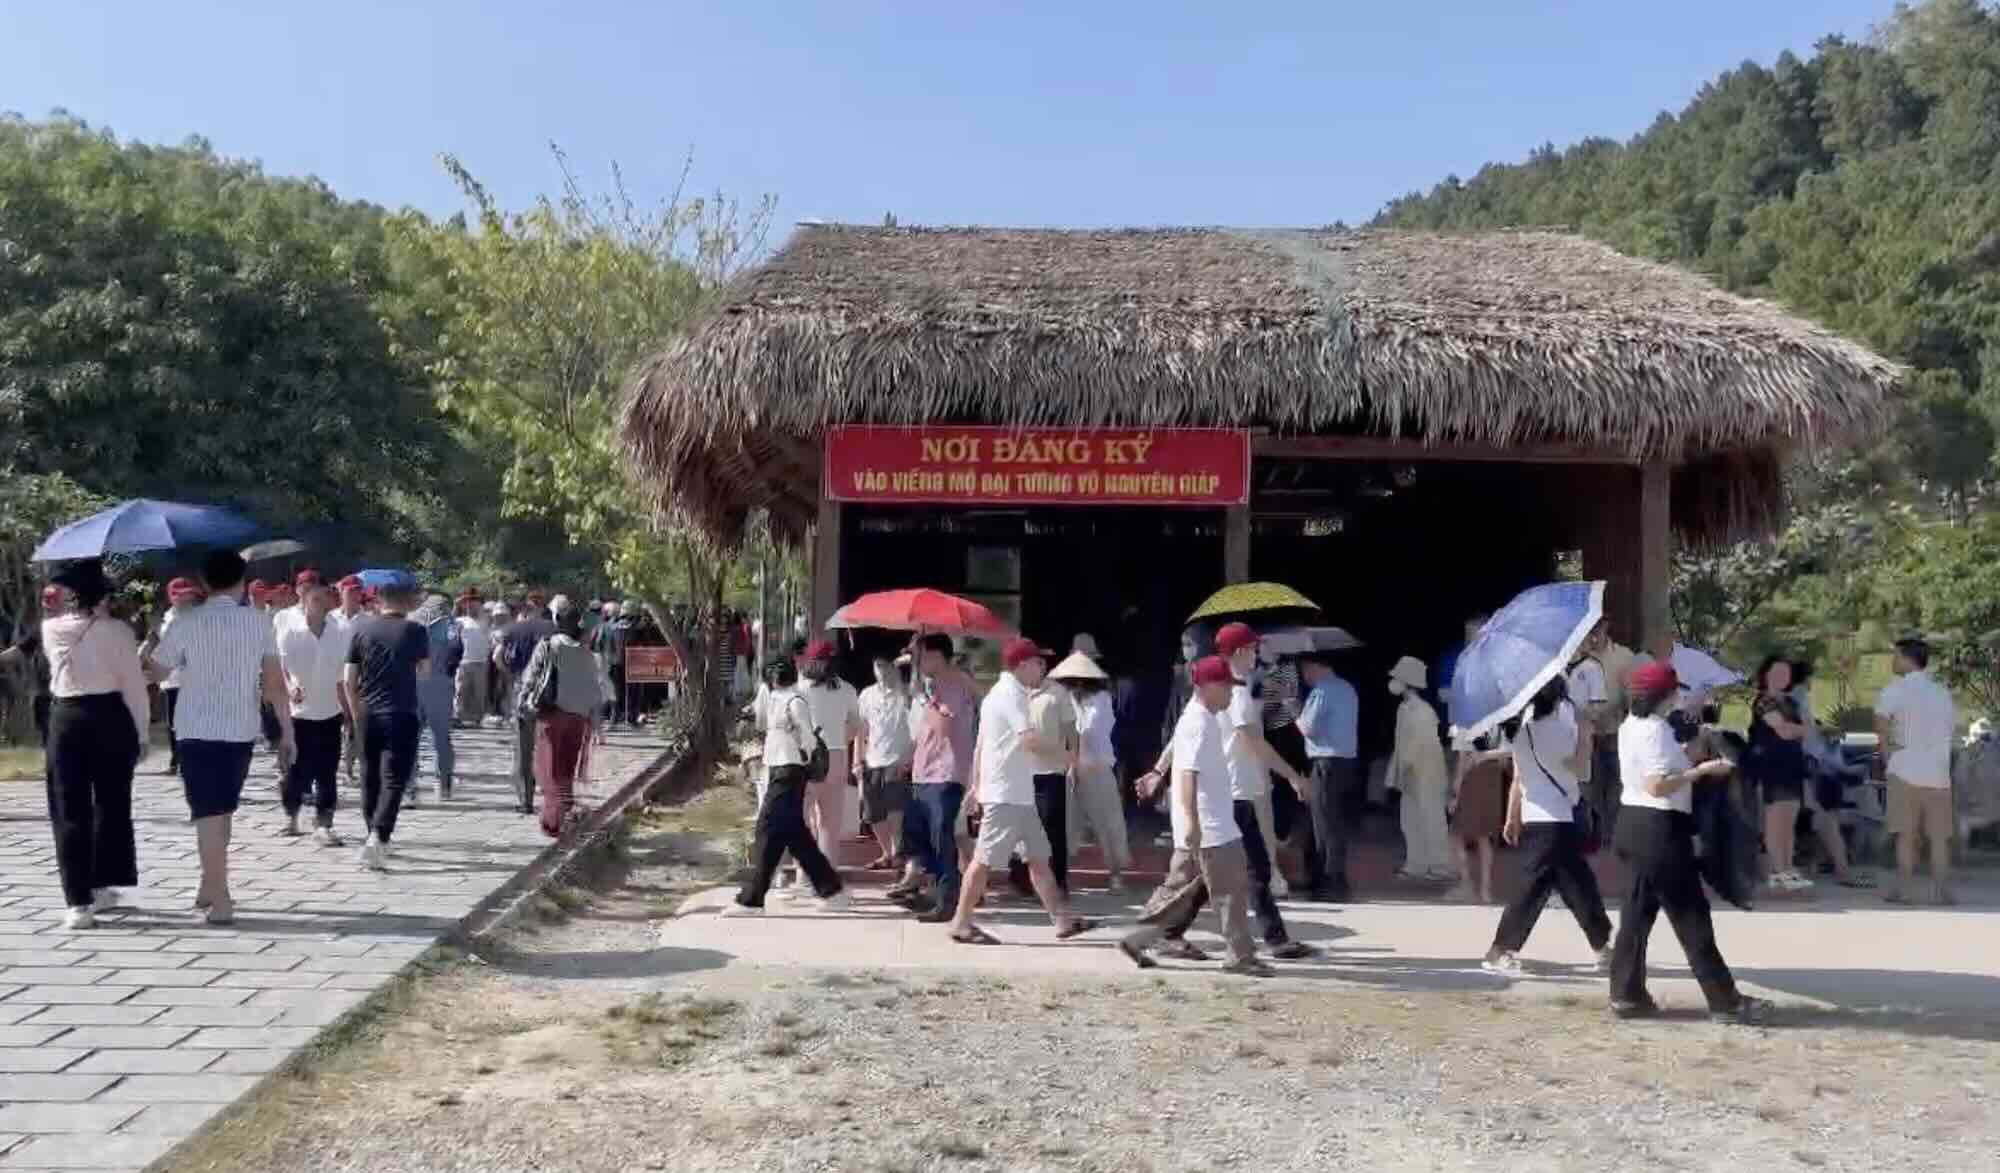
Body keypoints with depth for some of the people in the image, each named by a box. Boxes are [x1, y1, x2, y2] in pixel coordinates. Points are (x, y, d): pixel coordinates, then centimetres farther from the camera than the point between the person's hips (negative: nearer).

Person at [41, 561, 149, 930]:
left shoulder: (51, 629, -1)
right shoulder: (118, 630, -8)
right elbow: (134, 685, -7)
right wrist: (141, 733, 2)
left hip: (65, 719, 1)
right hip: (111, 718, -1)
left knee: (69, 810, 3)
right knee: (112, 804, 15)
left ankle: (77, 902, -1)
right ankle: (101, 885, 23)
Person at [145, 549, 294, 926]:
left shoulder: (187, 624, -5)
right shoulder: (258, 622, -1)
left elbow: (155, 671, 7)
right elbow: (274, 683, -3)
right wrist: (287, 731, 2)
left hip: (197, 732, -2)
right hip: (241, 730, 2)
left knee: (209, 813, -1)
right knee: (222, 810, 18)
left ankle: (219, 901, -4)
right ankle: (211, 889, 26)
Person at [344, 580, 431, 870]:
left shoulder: (362, 628, -1)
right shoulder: (414, 631, -7)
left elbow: (349, 680, 1)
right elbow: (425, 670, 10)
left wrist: (358, 708, 13)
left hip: (369, 715, 3)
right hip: (402, 715, -3)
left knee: (370, 778, 15)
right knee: (394, 779, -4)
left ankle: (376, 838, 26)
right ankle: (378, 837, -21)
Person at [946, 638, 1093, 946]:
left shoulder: (1000, 693, 19)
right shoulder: (1012, 694, -13)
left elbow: (980, 745, 21)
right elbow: (1030, 739, -25)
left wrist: (976, 787, 22)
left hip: (1019, 795, 10)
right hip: (1006, 794, -10)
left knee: (1038, 857, 9)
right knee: (985, 858, -3)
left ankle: (1062, 920, 12)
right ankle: (962, 923, 4)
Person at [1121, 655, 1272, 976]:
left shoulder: (1205, 719, 14)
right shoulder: (1199, 723, -18)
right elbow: (1188, 773, -26)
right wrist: (1192, 821, -32)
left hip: (1214, 824, 10)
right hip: (1206, 827, -10)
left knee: (1180, 887, 14)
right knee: (1232, 889, -2)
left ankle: (1138, 940, 19)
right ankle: (1241, 956, 5)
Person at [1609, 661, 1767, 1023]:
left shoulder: (1632, 725, 13)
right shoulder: (1654, 729, -18)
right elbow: (1658, 785, -24)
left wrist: (1686, 751, 14)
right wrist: (1704, 769, -20)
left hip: (1635, 823, 10)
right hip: (1658, 829, -10)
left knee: (1638, 911, 12)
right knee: (1691, 915, -2)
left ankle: (1627, 995, 14)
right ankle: (1725, 1001, 5)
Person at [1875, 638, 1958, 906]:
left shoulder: (1897, 688, -4)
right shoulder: (1942, 692, 14)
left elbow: (1881, 720, -20)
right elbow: (1954, 727, 22)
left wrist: (1886, 747, -7)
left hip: (1906, 771, -4)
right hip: (1938, 772, 4)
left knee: (1906, 834, 0)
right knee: (1940, 836, 7)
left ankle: (1904, 889, 0)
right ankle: (1941, 891, 4)